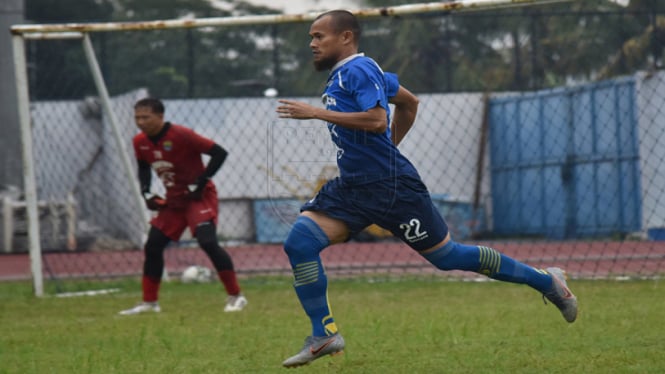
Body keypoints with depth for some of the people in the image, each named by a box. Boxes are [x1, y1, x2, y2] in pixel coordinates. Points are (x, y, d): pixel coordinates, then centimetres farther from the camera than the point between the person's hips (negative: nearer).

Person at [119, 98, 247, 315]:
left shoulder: (180, 135, -23)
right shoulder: (140, 142, -2)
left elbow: (219, 153, -23)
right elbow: (143, 169, 19)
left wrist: (200, 184, -22)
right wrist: (146, 193, 2)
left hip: (199, 197, -7)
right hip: (172, 200, 7)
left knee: (207, 242, -22)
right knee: (152, 246, 5)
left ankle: (236, 297, -13)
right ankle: (149, 303, 19)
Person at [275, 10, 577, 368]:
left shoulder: (358, 69, -12)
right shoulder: (339, 75, 16)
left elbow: (377, 120, -27)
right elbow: (409, 102, 26)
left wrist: (316, 113, -24)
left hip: (390, 186, -9)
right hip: (352, 187, 9)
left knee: (447, 256, -1)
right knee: (299, 241, -8)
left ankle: (545, 280, 13)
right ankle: (324, 335, -4)